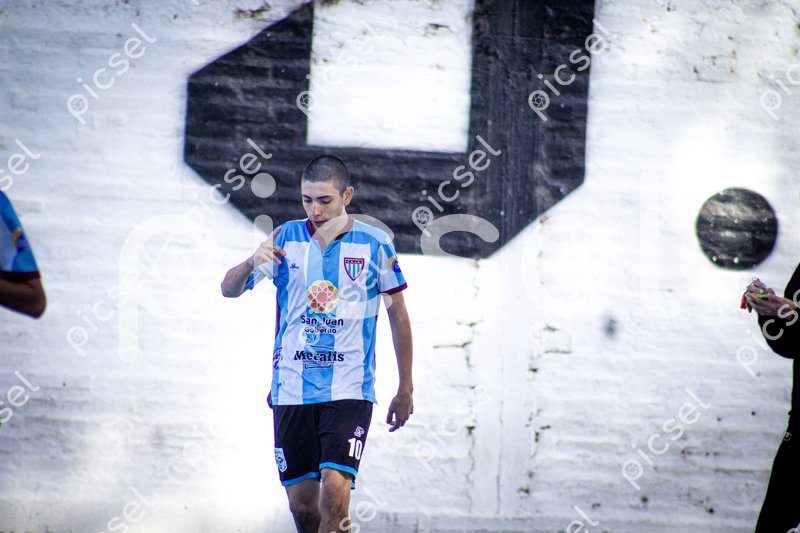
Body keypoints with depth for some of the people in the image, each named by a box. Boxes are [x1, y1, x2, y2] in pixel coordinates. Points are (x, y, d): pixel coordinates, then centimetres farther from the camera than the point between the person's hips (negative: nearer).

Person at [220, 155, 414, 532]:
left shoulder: (375, 244, 1)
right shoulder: (285, 238, 4)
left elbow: (397, 314, 9)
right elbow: (229, 289, 1)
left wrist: (405, 390, 11)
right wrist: (251, 264, -22)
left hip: (350, 389, -2)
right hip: (291, 390, 2)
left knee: (335, 489, -20)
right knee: (301, 502, 5)